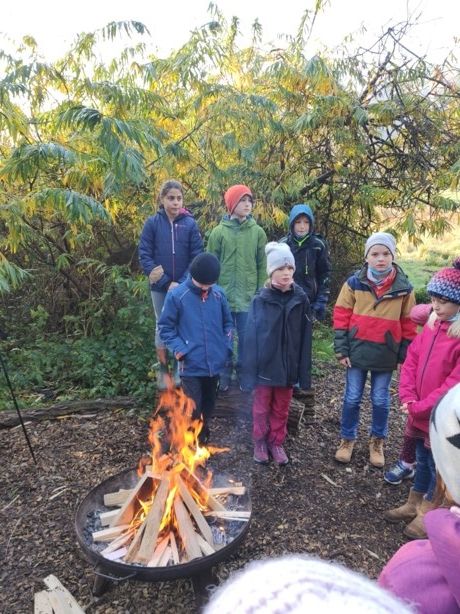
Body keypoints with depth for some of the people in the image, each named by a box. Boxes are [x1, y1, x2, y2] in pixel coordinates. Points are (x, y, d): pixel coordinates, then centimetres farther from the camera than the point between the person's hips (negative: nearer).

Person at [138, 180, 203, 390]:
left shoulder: (190, 224, -4)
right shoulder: (152, 223, -4)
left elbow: (197, 258, -5)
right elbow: (144, 255, -6)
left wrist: (182, 283, -16)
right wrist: (166, 283, -15)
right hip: (160, 287, 0)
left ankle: (180, 370, 24)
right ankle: (163, 370, 24)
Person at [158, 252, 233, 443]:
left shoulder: (218, 294, -1)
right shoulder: (176, 295, -11)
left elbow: (228, 322, 11)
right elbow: (165, 327, -4)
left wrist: (226, 346, 2)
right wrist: (179, 349, -14)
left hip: (215, 363, 4)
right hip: (191, 365, -4)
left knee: (208, 406, 20)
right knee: (192, 410, 1)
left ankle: (203, 439, 41)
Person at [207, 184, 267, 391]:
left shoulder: (258, 232, 4)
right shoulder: (219, 231, 1)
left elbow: (262, 265, 5)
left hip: (249, 296, 1)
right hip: (223, 295, 0)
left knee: (247, 337, 7)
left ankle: (244, 373, 24)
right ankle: (224, 374, 24)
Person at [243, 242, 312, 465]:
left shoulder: (301, 299, -4)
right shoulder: (260, 300, -10)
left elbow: (305, 338, -2)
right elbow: (251, 336, -9)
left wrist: (304, 371, -2)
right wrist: (250, 369, -11)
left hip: (288, 364, 2)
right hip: (265, 365, -2)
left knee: (281, 408, 16)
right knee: (261, 406, 14)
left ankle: (276, 442, 35)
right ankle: (260, 442, 34)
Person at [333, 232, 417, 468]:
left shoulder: (404, 288, -4)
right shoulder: (354, 283, -6)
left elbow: (408, 324, 3)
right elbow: (341, 317, -2)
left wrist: (404, 356, 3)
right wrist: (341, 349, -5)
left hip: (386, 355, 0)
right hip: (357, 352, 0)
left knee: (380, 400, 12)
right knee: (352, 398, 9)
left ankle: (377, 441, 34)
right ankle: (347, 439, 29)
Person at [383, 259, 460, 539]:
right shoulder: (433, 324, 2)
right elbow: (412, 359, 4)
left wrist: (421, 408, -19)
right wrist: (408, 397, -7)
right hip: (420, 413, 6)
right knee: (423, 460, 23)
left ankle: (428, 514, 33)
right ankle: (414, 504, 41)